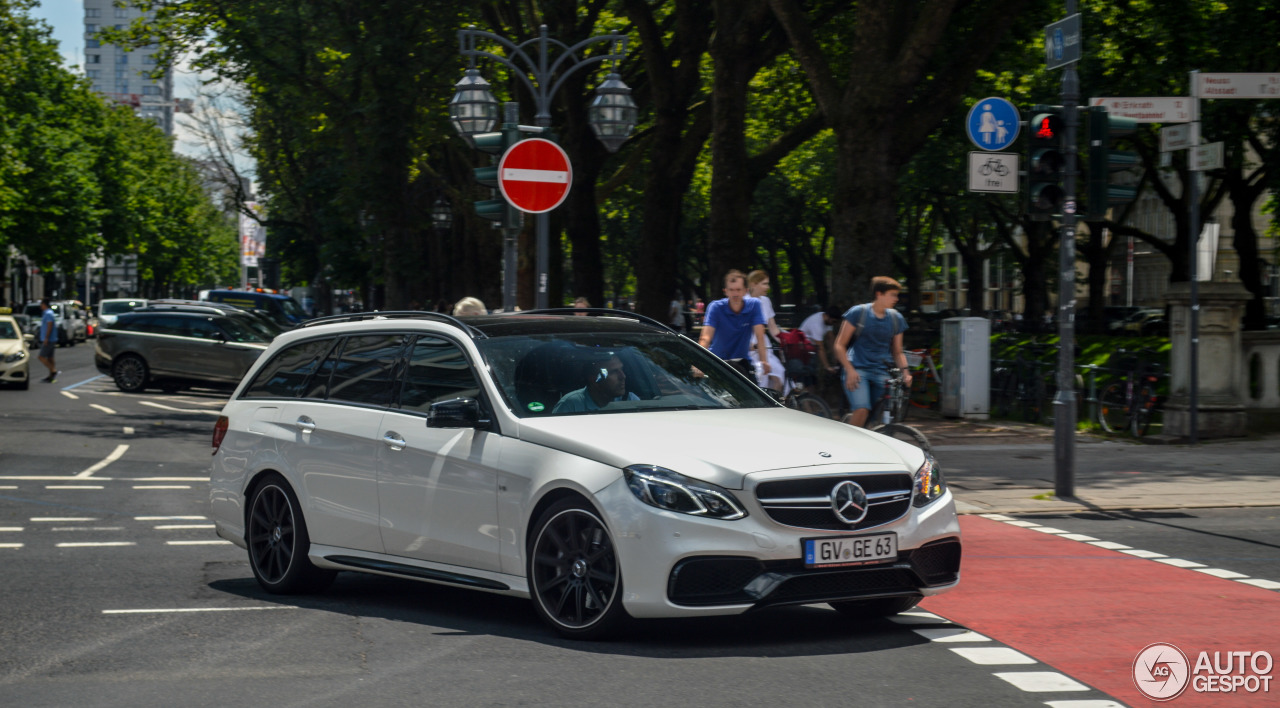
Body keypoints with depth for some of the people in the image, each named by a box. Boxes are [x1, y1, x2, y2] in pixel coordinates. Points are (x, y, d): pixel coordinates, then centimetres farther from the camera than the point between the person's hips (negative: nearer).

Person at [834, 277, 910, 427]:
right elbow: (839, 345, -1)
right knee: (862, 411, -25)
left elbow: (897, 352, 18)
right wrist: (850, 370, -13)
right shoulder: (858, 312, -2)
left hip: (881, 373, 4)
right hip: (857, 370, -4)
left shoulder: (896, 319, 10)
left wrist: (904, 370, -2)